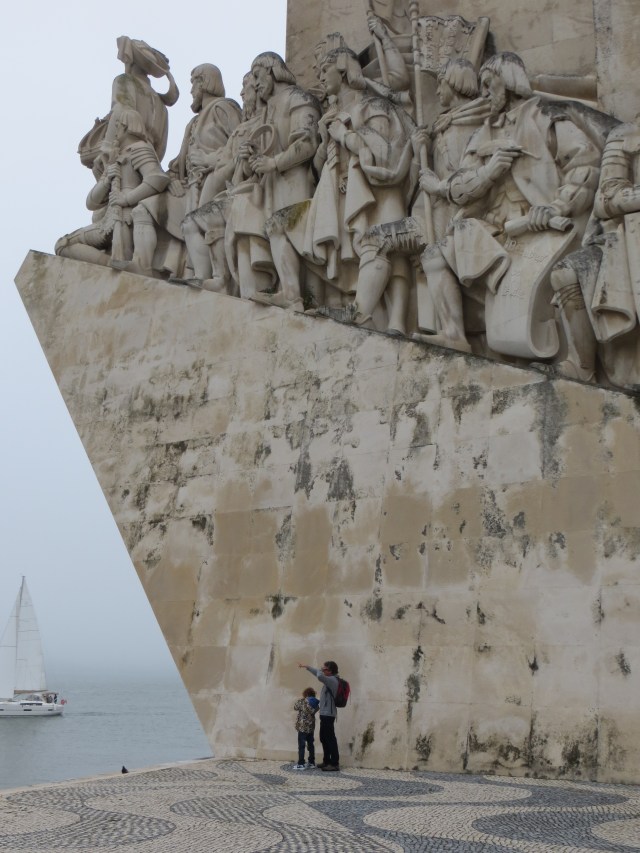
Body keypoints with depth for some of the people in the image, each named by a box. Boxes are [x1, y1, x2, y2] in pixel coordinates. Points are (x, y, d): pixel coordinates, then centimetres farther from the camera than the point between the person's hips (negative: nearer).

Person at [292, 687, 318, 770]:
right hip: (311, 727, 5)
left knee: (301, 745, -5)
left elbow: (295, 707, 4)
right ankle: (311, 762, 21)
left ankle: (301, 764, -7)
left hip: (302, 727, -5)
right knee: (310, 744, 15)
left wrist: (296, 701, 20)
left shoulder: (301, 701, -11)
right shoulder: (314, 703, 1)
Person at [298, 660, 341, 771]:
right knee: (324, 738, 14)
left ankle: (335, 763, -9)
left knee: (330, 738, -9)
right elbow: (318, 674, 31)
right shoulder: (329, 679, 14)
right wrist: (307, 667, 35)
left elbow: (319, 676, -36)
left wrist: (321, 669, -15)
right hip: (325, 714, 10)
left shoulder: (332, 680, -17)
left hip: (328, 714, -10)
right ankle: (327, 761, 20)